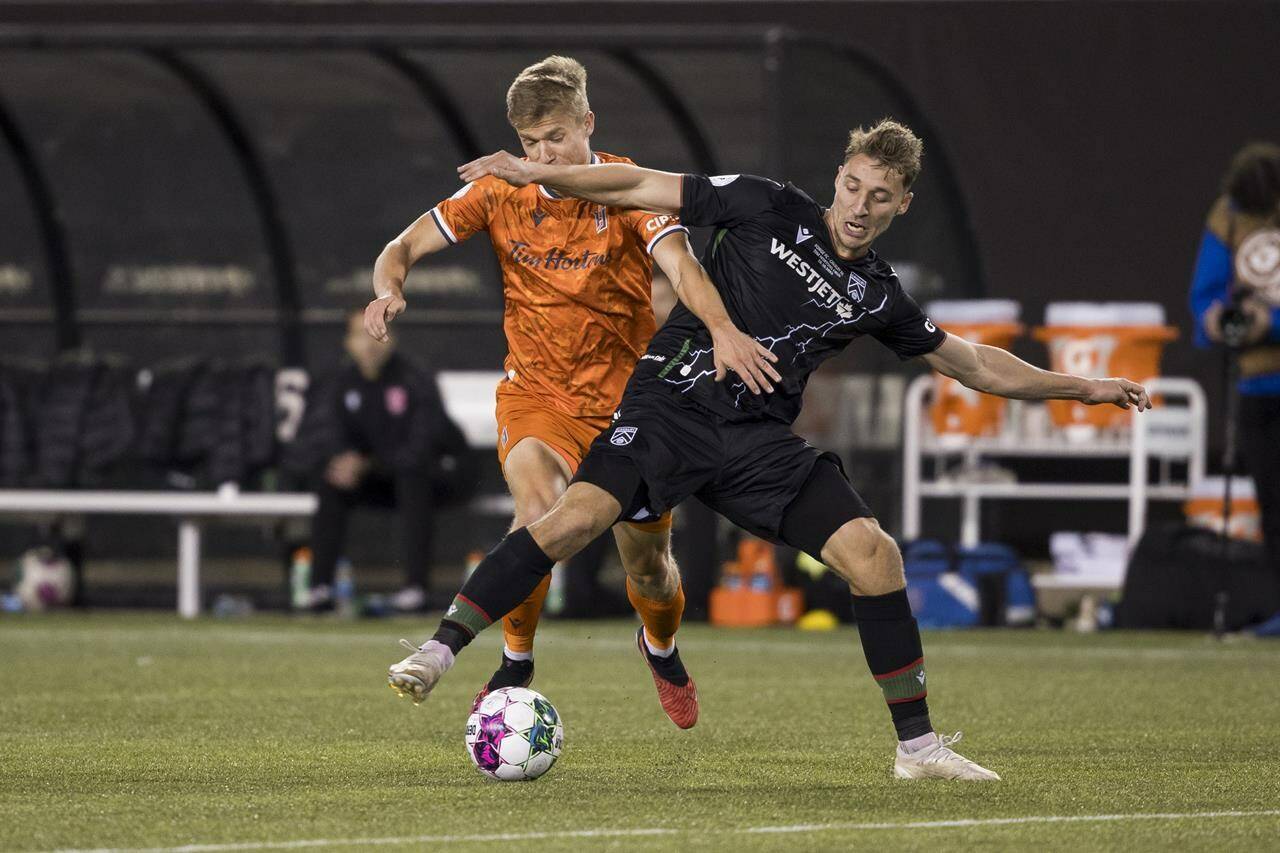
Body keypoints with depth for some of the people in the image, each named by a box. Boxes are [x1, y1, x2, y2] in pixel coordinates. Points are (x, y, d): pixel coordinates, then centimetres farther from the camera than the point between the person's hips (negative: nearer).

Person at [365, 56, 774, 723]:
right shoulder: (502, 192, -5)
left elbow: (680, 265, -28)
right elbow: (405, 247, -2)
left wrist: (721, 329, -48)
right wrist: (390, 288, -26)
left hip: (626, 390, 0)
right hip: (536, 392, 0)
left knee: (648, 567, 6)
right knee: (539, 510, -30)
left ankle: (661, 649, 43)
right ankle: (515, 664, -10)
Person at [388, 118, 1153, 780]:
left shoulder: (879, 296, 12)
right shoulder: (769, 209, 1)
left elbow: (977, 366, 25)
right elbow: (643, 187, 1)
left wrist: (1083, 387, 23)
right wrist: (537, 172, -7)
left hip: (760, 439, 4)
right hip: (675, 406, -4)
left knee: (874, 553, -11)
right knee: (579, 516, -28)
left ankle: (918, 745, -2)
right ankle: (440, 651, -21)